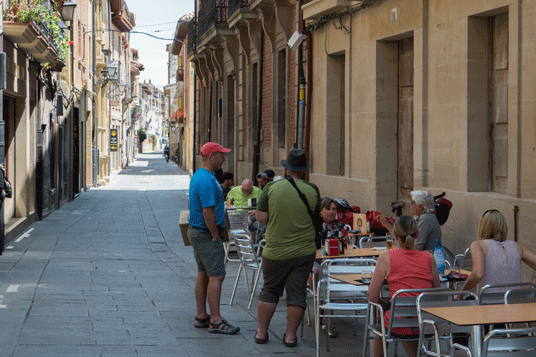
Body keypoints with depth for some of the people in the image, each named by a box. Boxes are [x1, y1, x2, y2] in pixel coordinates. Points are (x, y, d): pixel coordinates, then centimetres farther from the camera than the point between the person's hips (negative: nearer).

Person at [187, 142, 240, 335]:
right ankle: (215, 321, -6)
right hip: (206, 234, -11)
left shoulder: (198, 176, 14)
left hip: (196, 231, 11)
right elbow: (208, 212, -24)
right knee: (216, 276, -8)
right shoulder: (207, 180, -20)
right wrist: (215, 236, -15)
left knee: (203, 274, 13)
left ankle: (201, 317, 18)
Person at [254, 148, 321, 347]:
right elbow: (317, 218, 10)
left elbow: (260, 217, -6)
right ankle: (290, 335, 10)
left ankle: (261, 332, 17)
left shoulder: (271, 188, -7)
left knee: (269, 291, 12)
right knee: (297, 293, 6)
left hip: (275, 252, 0)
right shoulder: (312, 191, -3)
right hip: (304, 252, 0)